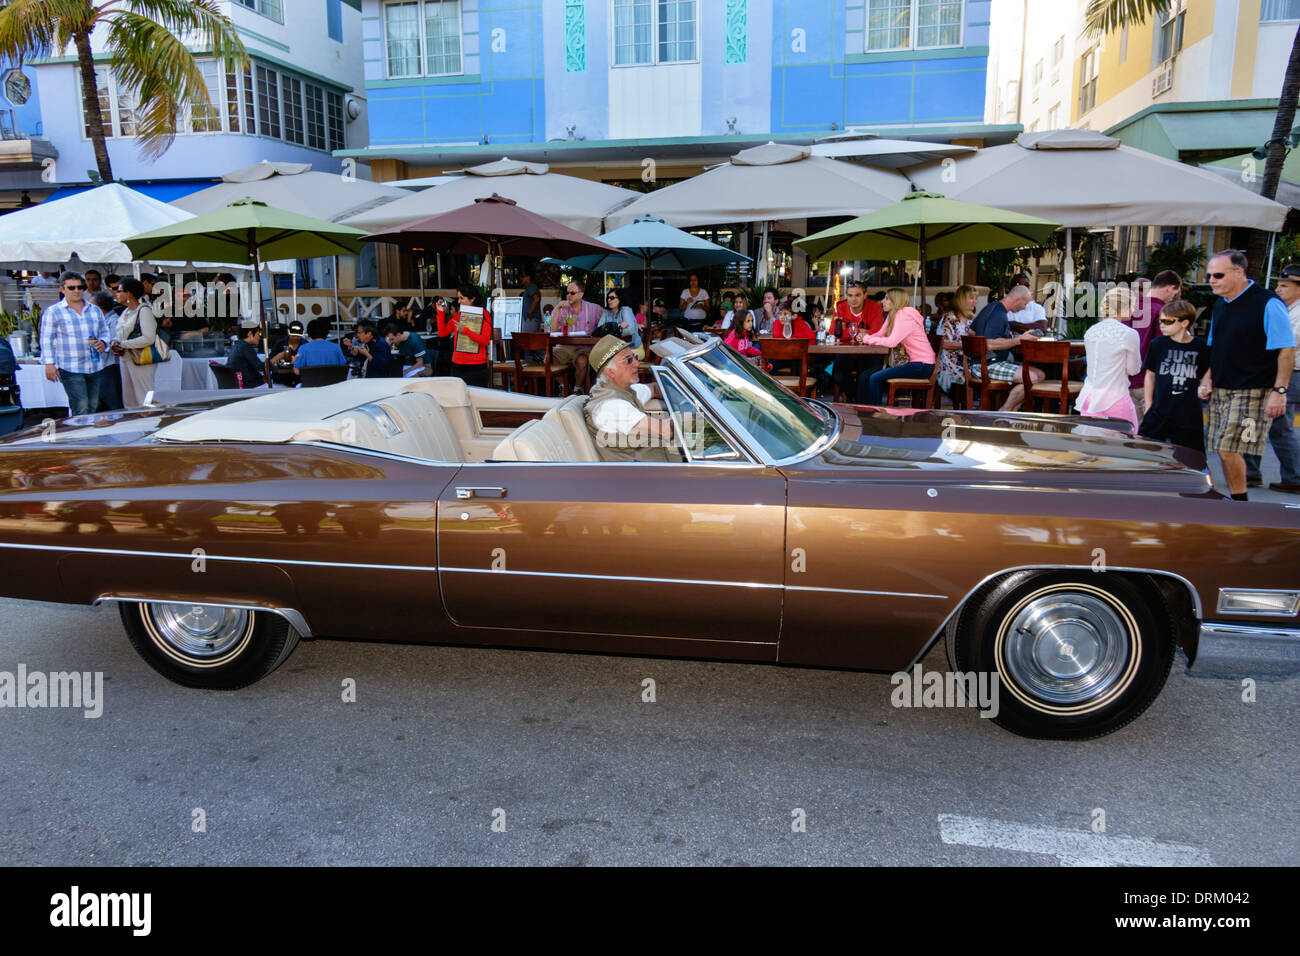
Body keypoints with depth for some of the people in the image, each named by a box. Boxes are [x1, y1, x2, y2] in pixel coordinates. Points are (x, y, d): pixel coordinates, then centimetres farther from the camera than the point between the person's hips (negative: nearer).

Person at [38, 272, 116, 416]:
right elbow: (46, 339, -1)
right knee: (80, 409, -12)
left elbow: (106, 331, 22)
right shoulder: (52, 312, 1)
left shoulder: (94, 310, 15)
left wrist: (103, 343, -2)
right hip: (70, 368, -5)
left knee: (93, 407, 10)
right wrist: (49, 364, -11)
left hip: (94, 367, 5)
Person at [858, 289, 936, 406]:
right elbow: (880, 335, 10)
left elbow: (891, 342, -24)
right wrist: (866, 337, -11)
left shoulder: (904, 316, -15)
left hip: (923, 366, -9)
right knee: (865, 377, 0)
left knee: (875, 378, -18)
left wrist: (868, 339, -14)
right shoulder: (892, 316, 13)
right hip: (913, 362, 9)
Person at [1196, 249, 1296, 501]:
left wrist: (1279, 391, -17)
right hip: (1220, 390, 7)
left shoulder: (1268, 304, -11)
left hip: (1251, 393, -7)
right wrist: (1208, 379, 9)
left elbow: (1286, 350, -12)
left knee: (1229, 450, -11)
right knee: (1224, 451, 8)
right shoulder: (1221, 305, 12)